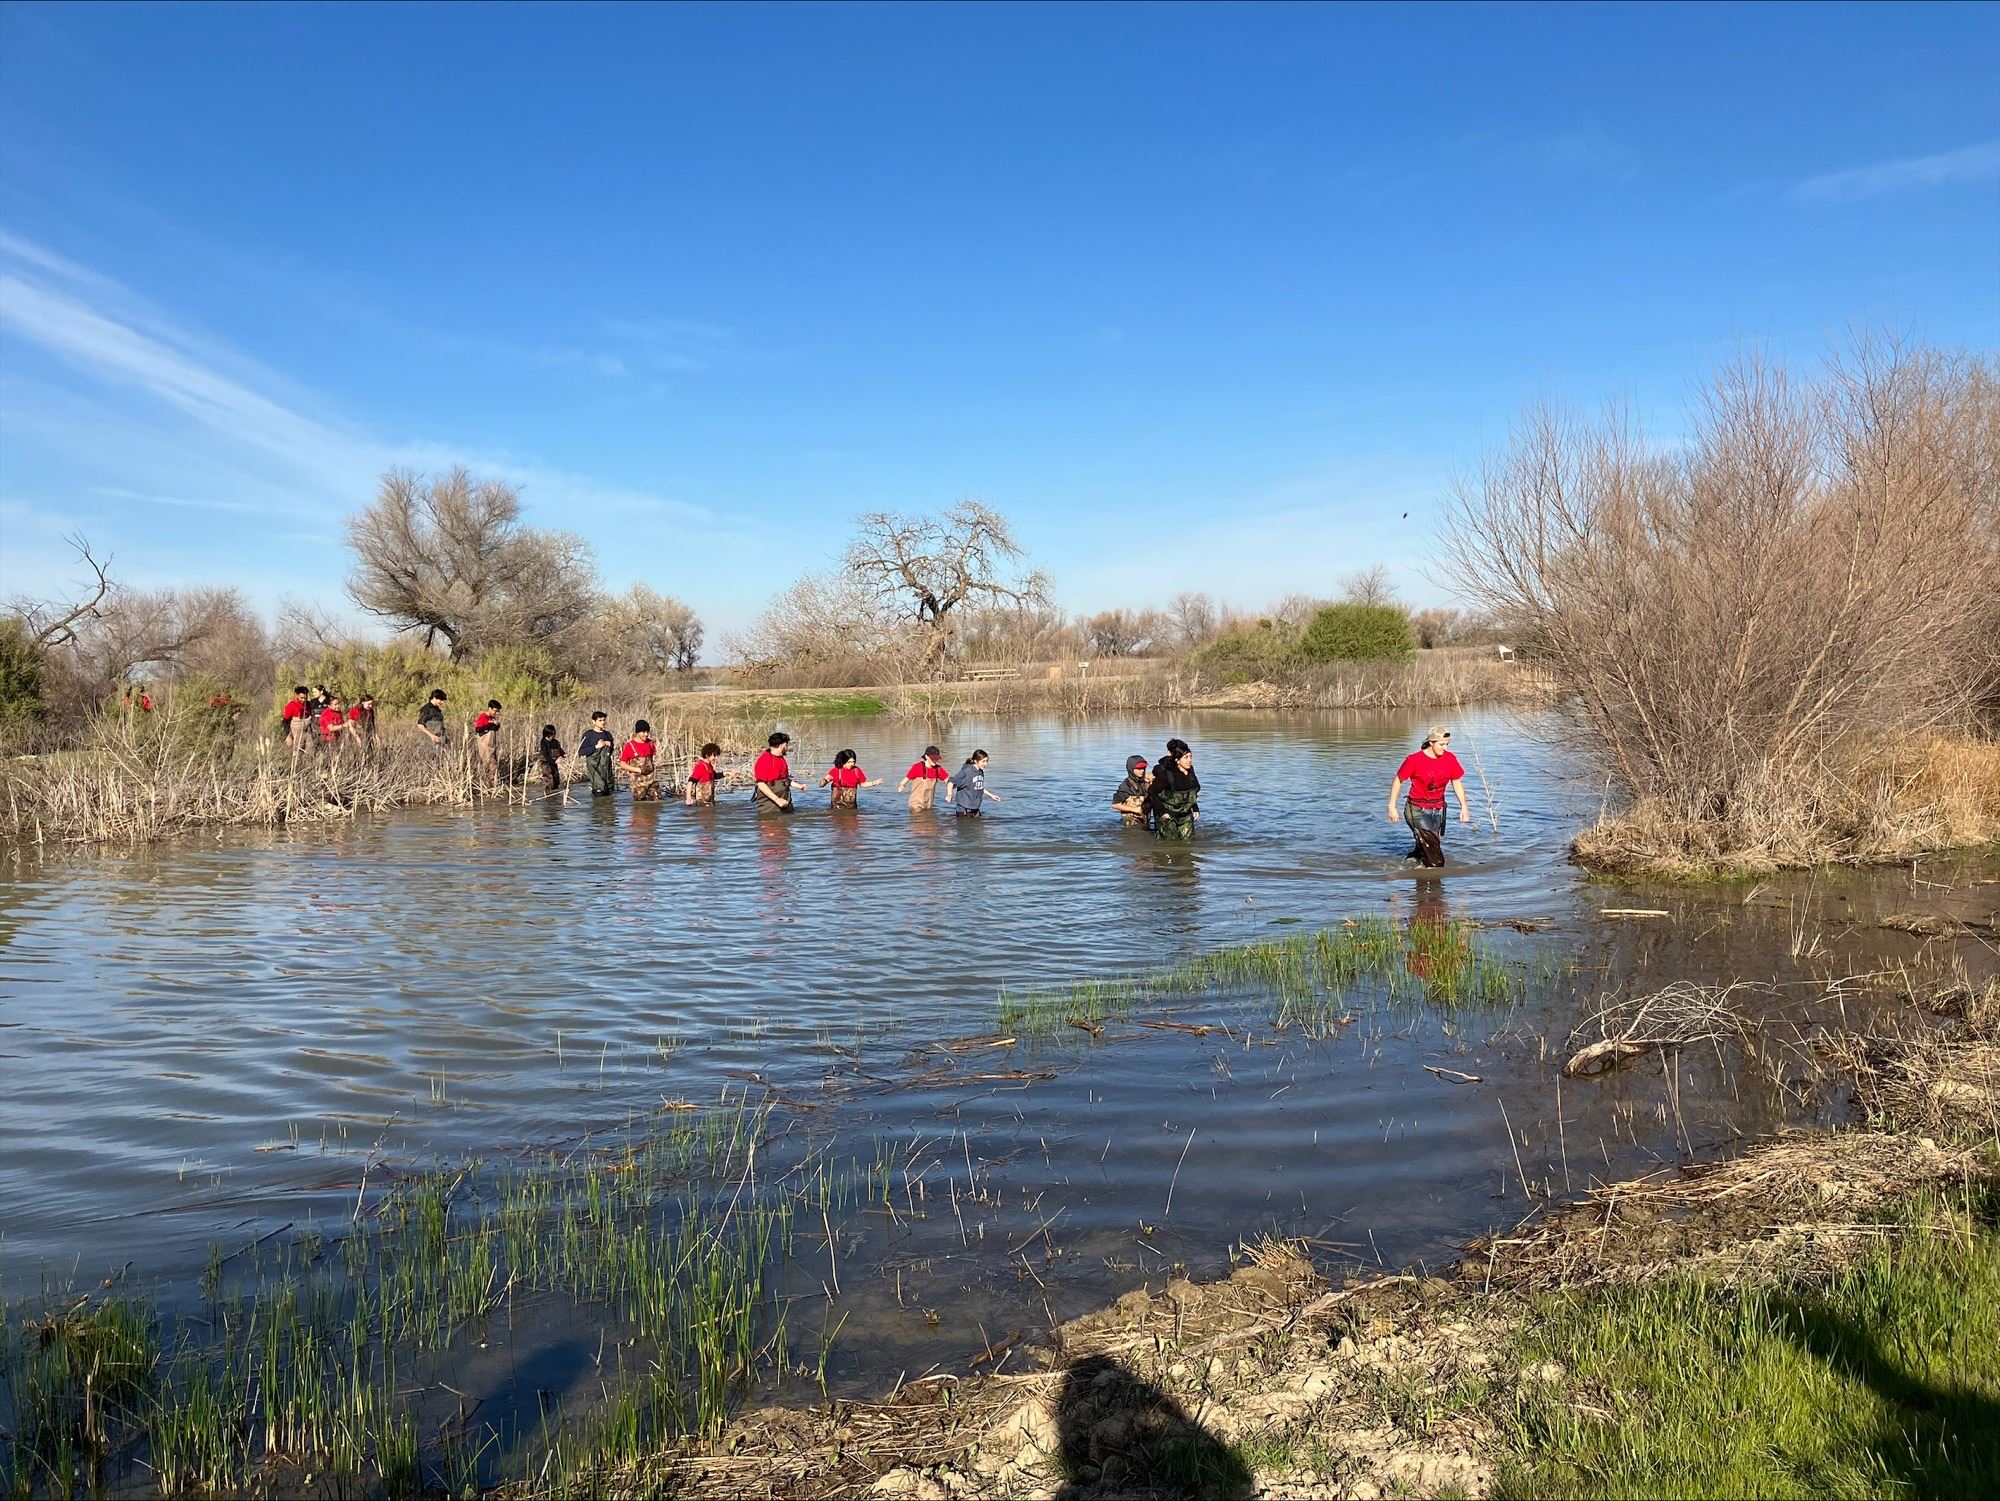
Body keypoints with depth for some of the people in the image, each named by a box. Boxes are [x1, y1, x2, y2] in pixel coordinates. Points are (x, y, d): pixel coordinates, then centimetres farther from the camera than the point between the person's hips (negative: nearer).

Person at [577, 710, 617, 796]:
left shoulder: (607, 734, 13)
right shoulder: (588, 735, -2)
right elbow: (581, 751, -10)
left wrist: (610, 745, 3)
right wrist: (596, 746, -14)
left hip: (606, 765, 5)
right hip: (594, 765, -5)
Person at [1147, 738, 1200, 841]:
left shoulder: (1190, 771, -2)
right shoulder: (1167, 774, -22)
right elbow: (1152, 792, -17)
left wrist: (1195, 808, 10)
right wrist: (1162, 811, -17)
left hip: (1185, 813, 6)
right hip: (1168, 813, -6)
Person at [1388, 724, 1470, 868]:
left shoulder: (1450, 759, -3)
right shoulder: (1414, 759, -16)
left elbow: (1457, 782, 10)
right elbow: (1398, 781, -6)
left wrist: (1464, 807, 8)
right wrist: (1392, 807, -6)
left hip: (1438, 809, 5)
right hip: (1417, 810, -5)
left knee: (1424, 850, 14)